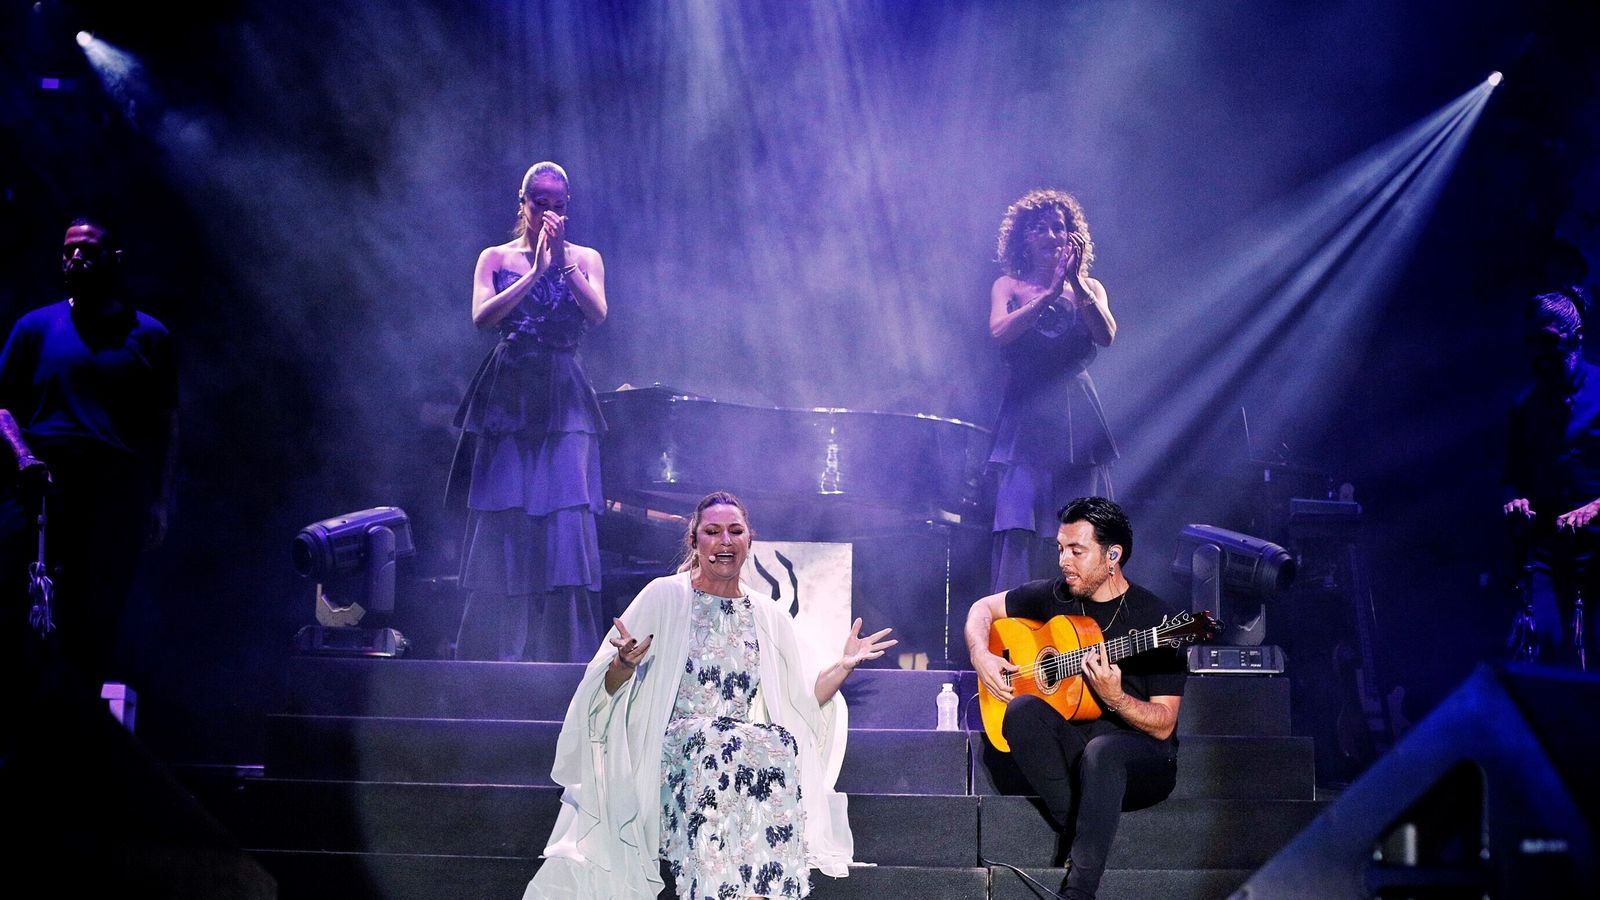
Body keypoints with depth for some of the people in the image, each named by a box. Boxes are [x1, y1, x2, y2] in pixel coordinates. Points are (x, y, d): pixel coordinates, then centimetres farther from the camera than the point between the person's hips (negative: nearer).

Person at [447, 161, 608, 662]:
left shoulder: (585, 258, 11)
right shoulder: (496, 259, 10)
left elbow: (597, 314, -5)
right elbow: (482, 317, -6)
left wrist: (563, 262, -14)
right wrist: (534, 272, -10)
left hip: (564, 398, 0)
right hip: (508, 395, 0)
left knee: (566, 509, -10)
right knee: (503, 516, -4)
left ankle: (563, 650, -7)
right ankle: (498, 651, 0)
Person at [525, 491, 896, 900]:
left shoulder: (770, 618, 15)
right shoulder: (664, 597, 5)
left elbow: (801, 705, 17)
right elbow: (606, 690, 3)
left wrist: (844, 666, 3)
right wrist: (625, 664, -19)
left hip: (744, 751, 3)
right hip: (671, 752, -3)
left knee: (781, 746, -32)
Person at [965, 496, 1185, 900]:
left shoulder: (1155, 619, -10)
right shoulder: (1056, 597, 4)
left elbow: (1163, 726, -11)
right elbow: (983, 608, 18)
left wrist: (1115, 699, -30)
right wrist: (982, 657, -1)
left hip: (1140, 759, -4)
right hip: (1069, 746, 4)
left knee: (1102, 751, -40)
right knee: (1023, 710, -28)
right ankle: (1078, 834, -23)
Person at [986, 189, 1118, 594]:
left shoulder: (1089, 288, 13)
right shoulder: (1009, 286, 10)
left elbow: (1106, 336, -5)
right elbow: (1000, 333, -10)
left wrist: (1076, 284, -17)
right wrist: (1050, 292, -17)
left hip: (1078, 419, 2)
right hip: (1025, 419, -2)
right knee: (1017, 531, -13)